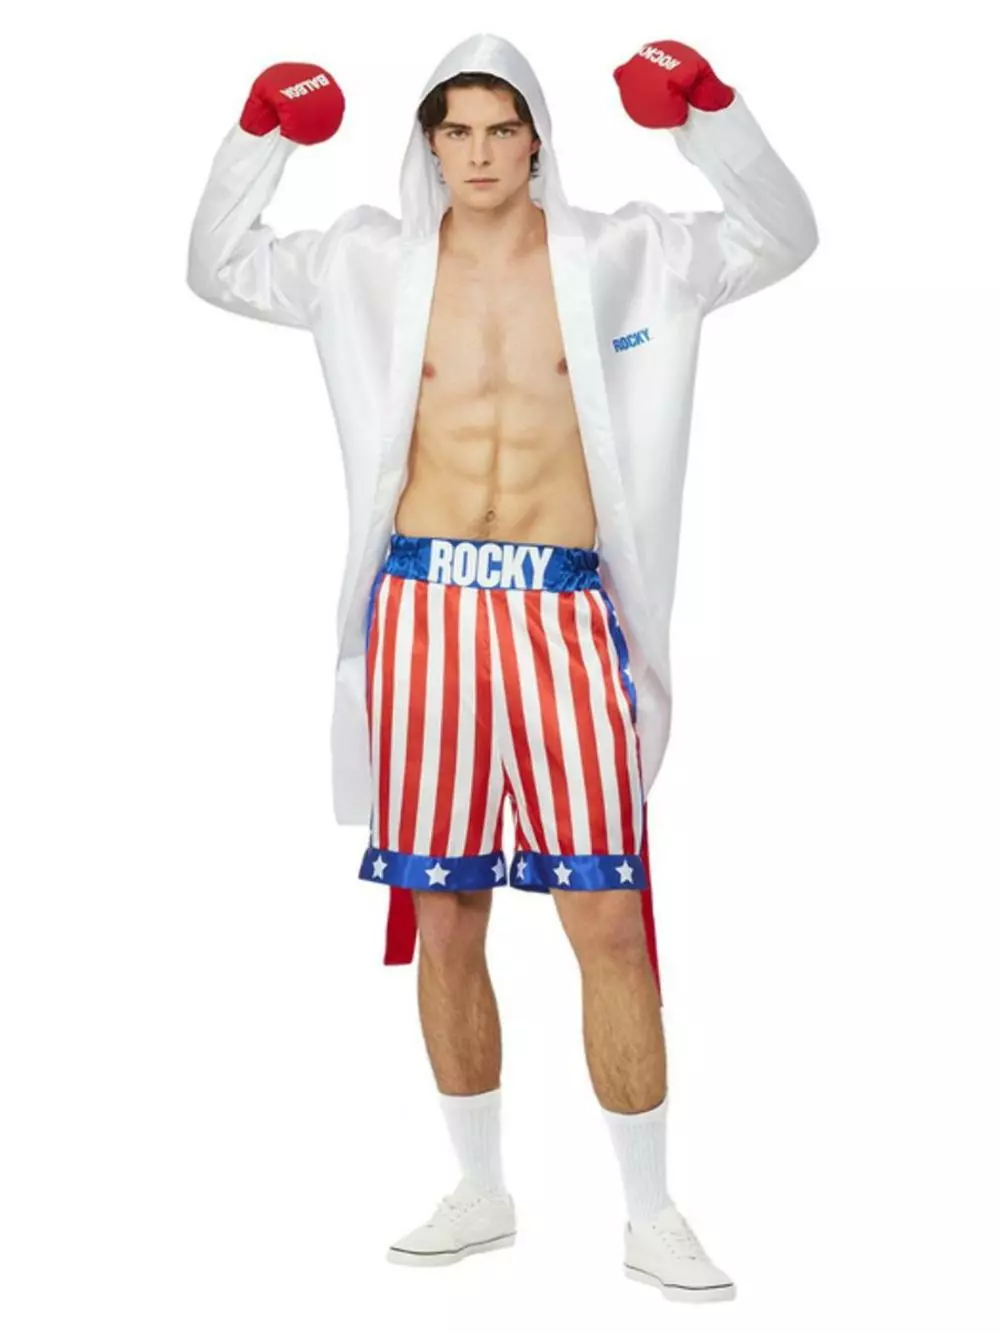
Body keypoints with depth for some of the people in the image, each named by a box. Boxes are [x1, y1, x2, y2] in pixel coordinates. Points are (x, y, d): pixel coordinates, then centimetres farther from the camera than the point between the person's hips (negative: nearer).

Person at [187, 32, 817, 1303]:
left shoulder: (610, 256, 7)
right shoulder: (374, 262, 10)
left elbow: (780, 238, 3)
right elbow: (217, 268, 13)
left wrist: (710, 114, -11)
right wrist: (261, 135, 1)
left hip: (560, 611, -1)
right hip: (424, 606, 2)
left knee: (610, 922, -4)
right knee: (443, 916, 7)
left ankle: (652, 1217, 10)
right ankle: (481, 1191, 24)